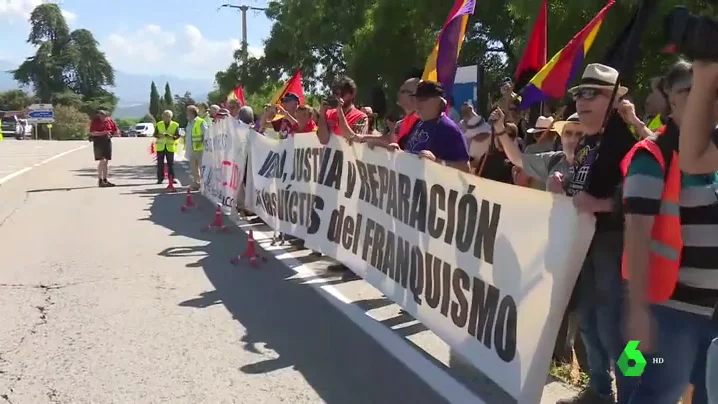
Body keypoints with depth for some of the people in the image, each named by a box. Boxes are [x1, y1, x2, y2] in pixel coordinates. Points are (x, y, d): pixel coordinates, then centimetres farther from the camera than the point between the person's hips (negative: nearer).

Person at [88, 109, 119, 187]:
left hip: (107, 142, 5)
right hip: (98, 142, -5)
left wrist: (111, 134, -10)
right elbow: (92, 133, -17)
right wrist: (103, 133, -24)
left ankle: (105, 180, 18)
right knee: (102, 161, -13)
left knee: (106, 162, 9)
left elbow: (116, 131, 10)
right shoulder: (95, 121, -8)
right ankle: (100, 181, -11)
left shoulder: (110, 120, 4)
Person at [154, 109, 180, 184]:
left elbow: (178, 135, -3)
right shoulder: (158, 124, 5)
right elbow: (155, 134, 4)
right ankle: (160, 179, 8)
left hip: (170, 147, -1)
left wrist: (172, 136, -23)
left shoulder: (175, 125, 0)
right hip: (160, 146, 1)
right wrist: (159, 135, -18)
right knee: (160, 163, 2)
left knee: (171, 163, 2)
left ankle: (171, 178, 9)